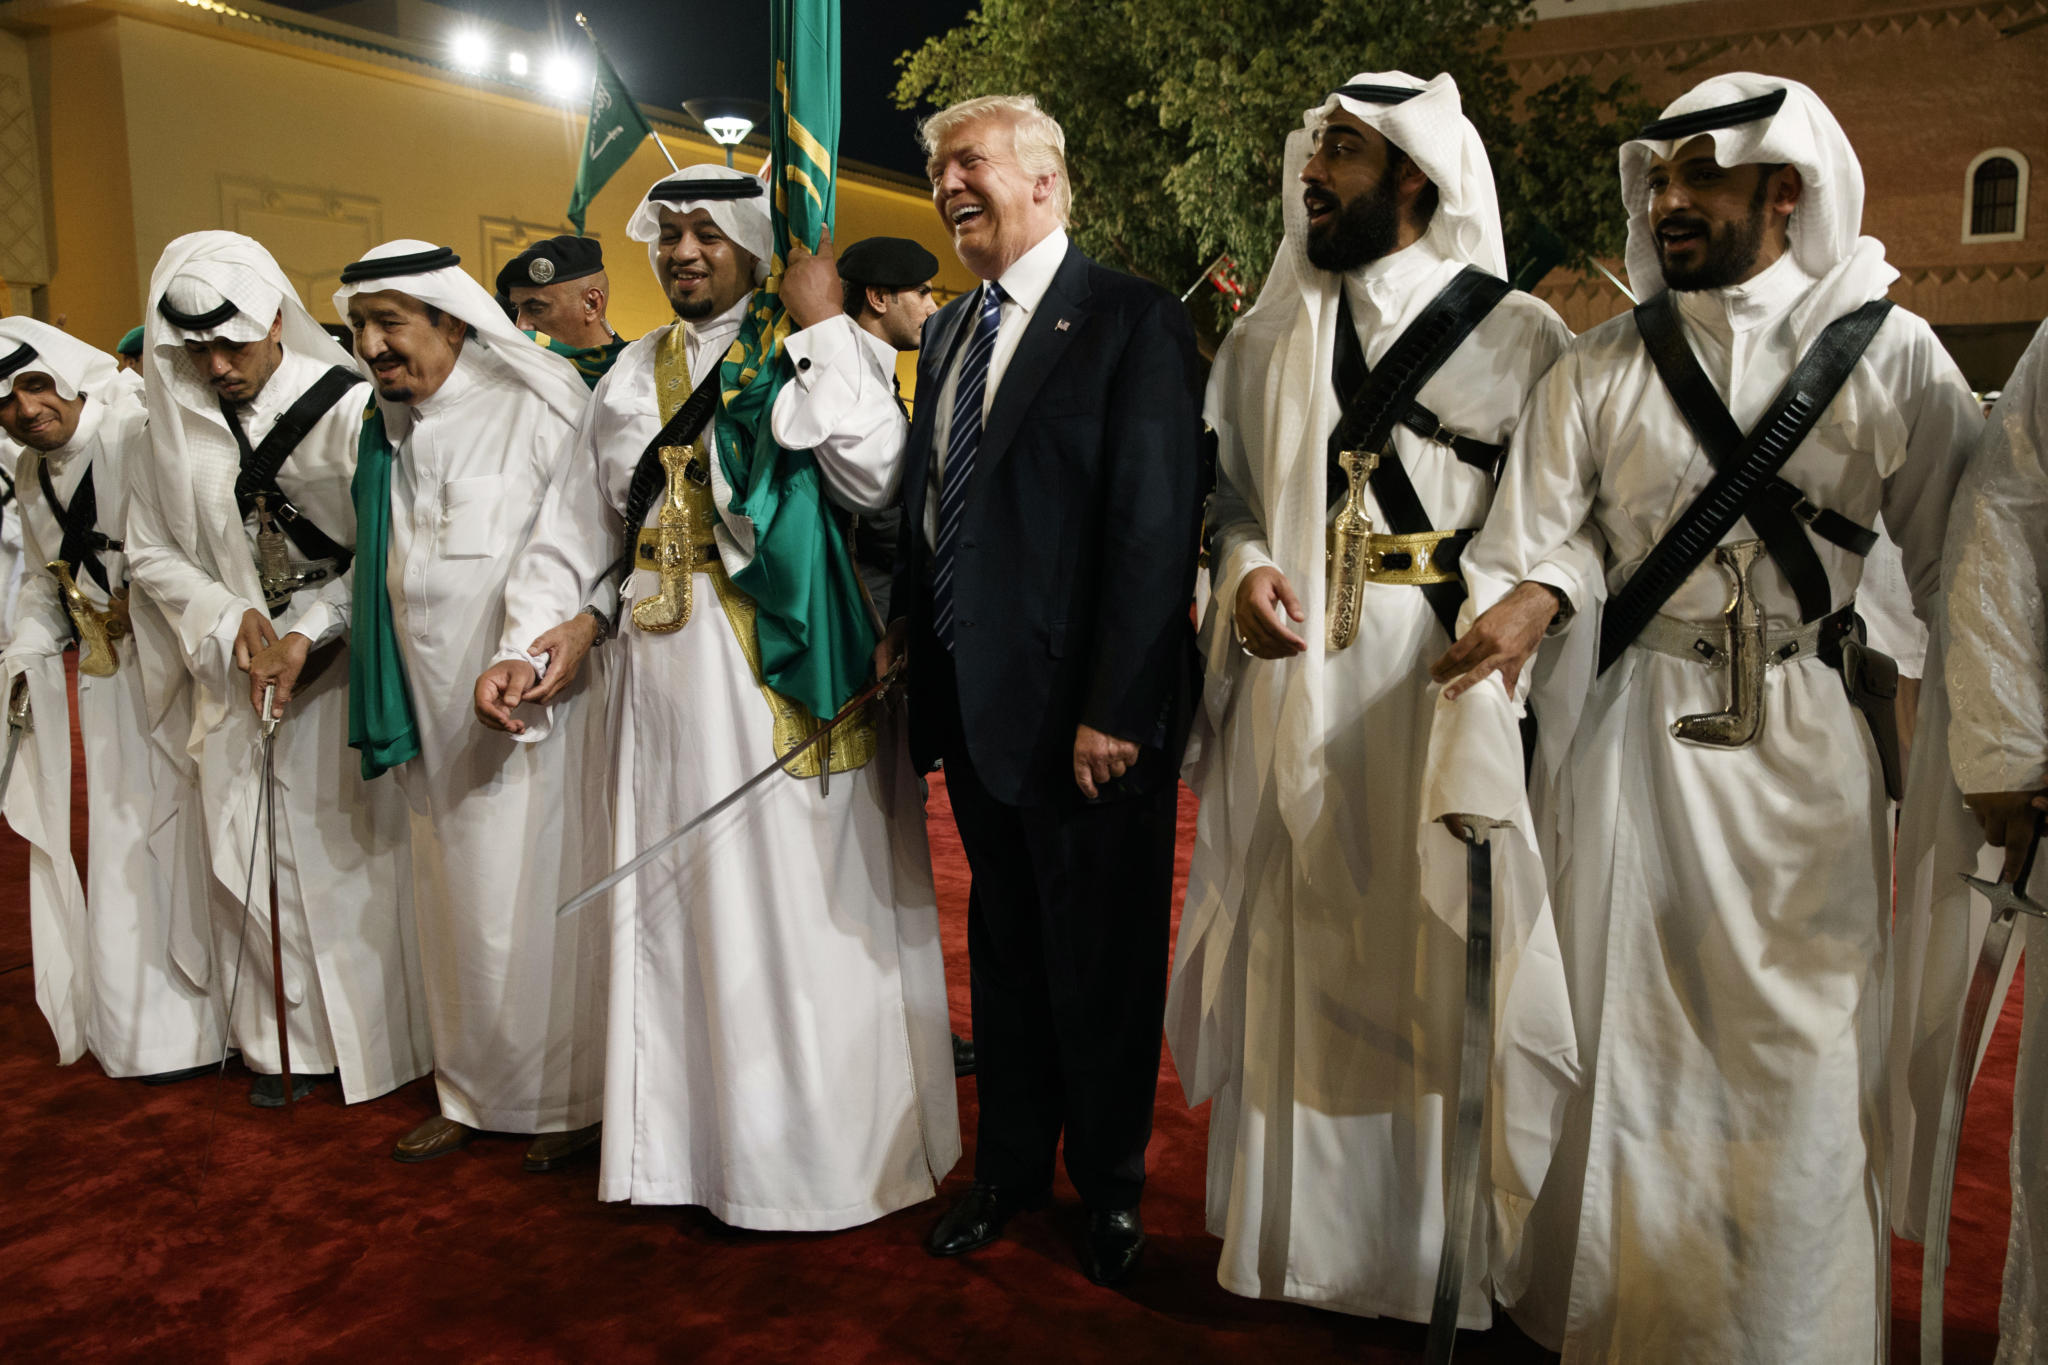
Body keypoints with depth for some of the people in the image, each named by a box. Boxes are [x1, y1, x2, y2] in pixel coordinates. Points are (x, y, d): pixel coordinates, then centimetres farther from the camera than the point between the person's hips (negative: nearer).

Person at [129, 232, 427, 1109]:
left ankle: (377, 1031, 15)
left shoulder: (347, 407, -10)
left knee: (356, 843, 1)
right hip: (240, 673, 4)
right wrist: (227, 615, -6)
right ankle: (287, 1040, 19)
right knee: (258, 852, 6)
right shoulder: (172, 426, 3)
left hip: (342, 665, -3)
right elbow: (153, 552, 10)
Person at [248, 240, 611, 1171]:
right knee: (455, 901, 11)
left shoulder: (538, 409, -9)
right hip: (435, 708, 7)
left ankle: (567, 1098, 15)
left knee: (532, 897, 0)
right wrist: (307, 633, 12)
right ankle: (475, 1091, 25)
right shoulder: (387, 431, 12)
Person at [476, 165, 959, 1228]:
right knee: (681, 901, 12)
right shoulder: (634, 373, 15)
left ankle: (820, 1143, 18)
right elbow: (575, 527, 16)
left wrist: (819, 328, -14)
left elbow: (876, 477, -18)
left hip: (786, 667, -5)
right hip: (669, 676, 5)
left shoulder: (820, 353, -1)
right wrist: (530, 643, 6)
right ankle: (693, 1136, 27)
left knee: (798, 902, 1)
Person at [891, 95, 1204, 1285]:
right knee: (1004, 943, 19)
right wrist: (909, 625, 5)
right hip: (974, 700, 7)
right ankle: (1013, 1165, 38)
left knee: (1101, 960, 10)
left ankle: (1111, 1187, 32)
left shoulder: (1132, 321, -11)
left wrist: (1115, 710, -20)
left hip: (1085, 712, -7)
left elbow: (1156, 529, -17)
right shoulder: (949, 331, 13)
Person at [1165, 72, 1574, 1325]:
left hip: (1442, 699, -3)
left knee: (1437, 962, 3)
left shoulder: (1518, 335, 1)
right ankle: (1292, 1231, 26)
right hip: (1292, 697, 3)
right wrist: (1246, 570, -4)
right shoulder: (1266, 338, 13)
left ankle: (1444, 1253, 23)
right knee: (1296, 958, 9)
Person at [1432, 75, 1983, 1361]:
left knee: (1802, 1046, 5)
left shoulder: (1892, 354, 1)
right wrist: (1529, 598, -25)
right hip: (1637, 736, 1)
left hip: (1809, 744, 0)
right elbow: (1540, 533, -2)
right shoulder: (1598, 371, 5)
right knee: (1626, 1028, 8)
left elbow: (1960, 563, 0)